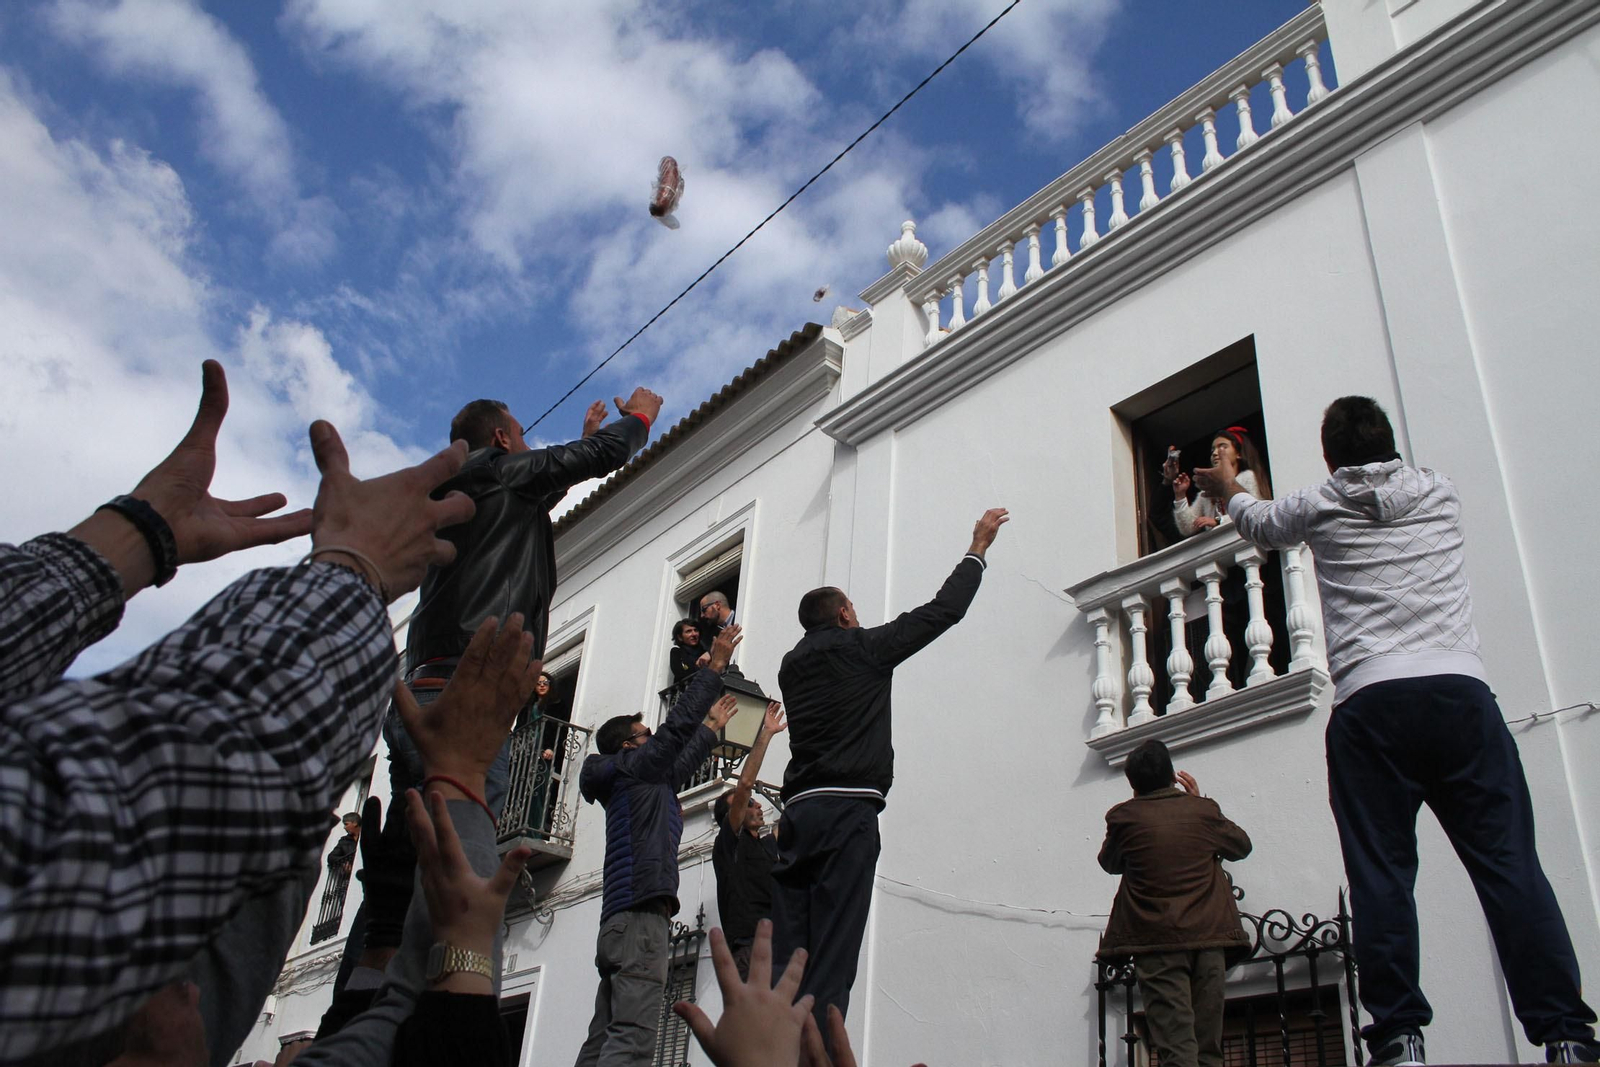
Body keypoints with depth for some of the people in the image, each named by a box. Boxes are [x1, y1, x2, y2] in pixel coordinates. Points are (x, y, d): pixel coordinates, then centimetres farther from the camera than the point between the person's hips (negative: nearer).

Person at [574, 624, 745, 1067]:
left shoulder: (648, 779, 27)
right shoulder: (631, 766, 5)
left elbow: (682, 760, 43)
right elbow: (677, 724, 0)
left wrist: (712, 726, 54)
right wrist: (715, 666, 6)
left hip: (622, 916, 10)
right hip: (640, 910, -10)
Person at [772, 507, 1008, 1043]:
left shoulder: (792, 664, 20)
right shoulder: (861, 647, 6)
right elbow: (944, 610, 10)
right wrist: (978, 547, 22)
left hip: (798, 809, 6)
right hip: (847, 806, -6)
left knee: (787, 958, 0)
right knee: (829, 960, -11)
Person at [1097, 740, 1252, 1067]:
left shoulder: (1123, 817, 0)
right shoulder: (1203, 809, 4)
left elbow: (1109, 863, 18)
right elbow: (1242, 846, 23)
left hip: (1157, 944, -2)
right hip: (1208, 937, 2)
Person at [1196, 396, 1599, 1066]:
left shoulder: (1320, 508, 16)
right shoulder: (1439, 494, 20)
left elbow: (1257, 523, 36)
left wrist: (1229, 488, 58)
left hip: (1368, 703, -1)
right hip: (1461, 690, 2)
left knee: (1381, 877, -2)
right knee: (1509, 864, -2)